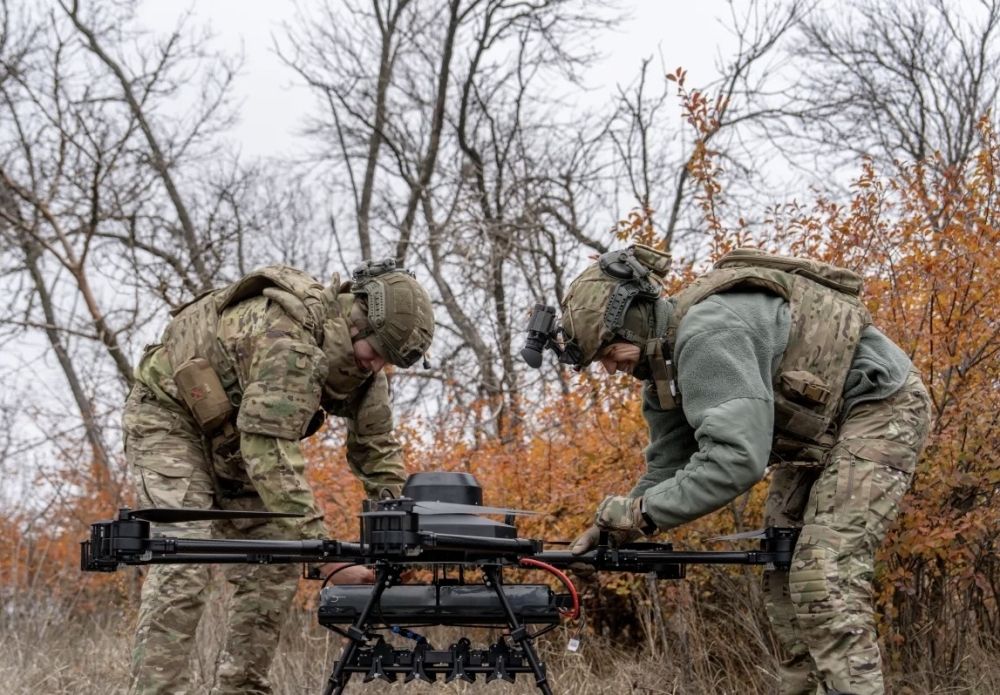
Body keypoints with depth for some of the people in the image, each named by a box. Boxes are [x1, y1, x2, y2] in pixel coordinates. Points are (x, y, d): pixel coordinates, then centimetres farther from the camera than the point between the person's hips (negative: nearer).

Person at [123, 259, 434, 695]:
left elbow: (377, 449, 0)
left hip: (237, 437, 8)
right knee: (183, 559, -22)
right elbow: (272, 455, -42)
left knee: (274, 562, -1)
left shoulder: (361, 362, -10)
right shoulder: (287, 341, -38)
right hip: (168, 416, -8)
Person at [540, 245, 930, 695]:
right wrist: (614, 524, -8)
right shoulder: (663, 359, 2)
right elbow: (669, 462, 5)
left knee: (824, 579, -19)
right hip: (817, 432, 11)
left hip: (880, 405, -11)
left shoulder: (705, 333, -30)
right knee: (782, 574, 8)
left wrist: (641, 512, -31)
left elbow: (737, 458, -37)